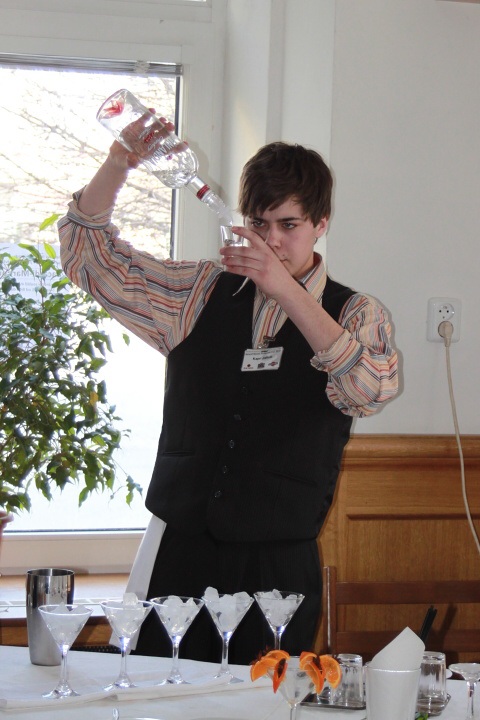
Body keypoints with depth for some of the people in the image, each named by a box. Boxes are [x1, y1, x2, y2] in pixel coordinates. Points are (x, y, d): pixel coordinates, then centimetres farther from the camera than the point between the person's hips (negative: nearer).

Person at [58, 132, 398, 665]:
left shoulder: (356, 315, 1)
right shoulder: (200, 293, 10)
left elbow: (371, 390, -20)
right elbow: (88, 253, 9)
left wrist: (287, 290, -27)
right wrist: (117, 166, -8)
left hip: (280, 565, -2)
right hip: (182, 555, 2)